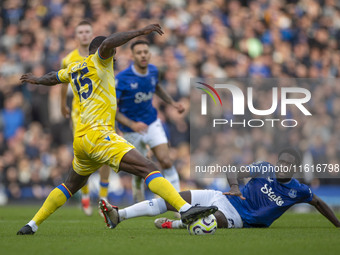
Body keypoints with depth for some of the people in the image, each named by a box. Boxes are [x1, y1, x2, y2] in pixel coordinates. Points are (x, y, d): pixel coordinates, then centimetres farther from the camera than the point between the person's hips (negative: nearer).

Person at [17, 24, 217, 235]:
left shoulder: (73, 69, 23)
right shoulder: (98, 61, 2)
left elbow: (52, 78, 43)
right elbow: (107, 44, -20)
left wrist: (36, 80, 64)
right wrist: (140, 32, -21)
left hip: (80, 138, 9)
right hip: (98, 134, -9)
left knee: (72, 185, 30)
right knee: (149, 168, -21)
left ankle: (32, 225, 32)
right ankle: (185, 209, -39)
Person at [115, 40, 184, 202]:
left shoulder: (153, 70, -6)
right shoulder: (122, 79, -24)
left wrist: (172, 103, 9)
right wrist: (132, 125, -33)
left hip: (152, 123, 3)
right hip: (131, 132, -3)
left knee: (166, 162, -14)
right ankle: (139, 201, 40)